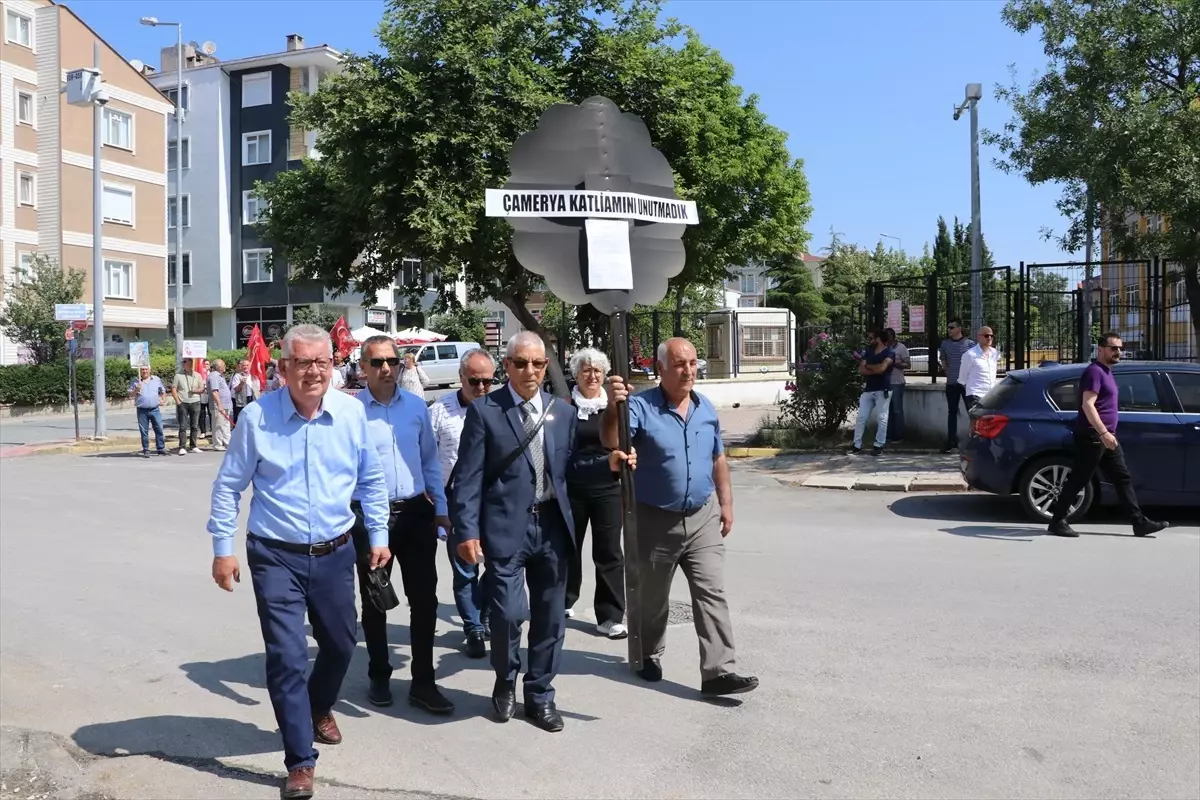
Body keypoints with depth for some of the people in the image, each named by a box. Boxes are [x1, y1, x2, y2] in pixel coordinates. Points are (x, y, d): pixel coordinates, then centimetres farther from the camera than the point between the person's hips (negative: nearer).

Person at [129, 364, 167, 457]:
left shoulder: (156, 379, 10)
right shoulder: (136, 381, 5)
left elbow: (163, 391, 20)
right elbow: (130, 395, 6)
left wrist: (163, 400, 4)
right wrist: (136, 390, -13)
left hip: (155, 409, 1)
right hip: (142, 410, -1)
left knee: (159, 429, 0)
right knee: (144, 432, 1)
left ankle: (161, 448, 8)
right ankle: (146, 450, 7)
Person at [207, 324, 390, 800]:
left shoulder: (352, 413, -5)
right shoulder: (258, 416, -11)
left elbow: (372, 480, 7)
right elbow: (228, 487, -2)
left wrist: (378, 535, 8)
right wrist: (222, 549, -3)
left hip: (335, 554, 3)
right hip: (276, 557, -3)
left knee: (341, 643, 19)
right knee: (287, 657, -4)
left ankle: (319, 709, 49)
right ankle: (300, 761, 12)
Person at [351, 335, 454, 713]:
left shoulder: (417, 406, 5)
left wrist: (440, 509, 11)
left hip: (416, 512, 3)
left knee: (424, 599, 5)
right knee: (374, 600, 12)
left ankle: (423, 683, 18)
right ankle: (379, 677, 31)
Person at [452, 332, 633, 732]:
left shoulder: (562, 413, 10)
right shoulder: (484, 411, -3)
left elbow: (568, 469, 13)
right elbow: (469, 477, -6)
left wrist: (607, 462, -2)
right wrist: (467, 531, -12)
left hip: (552, 526, 4)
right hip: (506, 527, -4)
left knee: (550, 617, 11)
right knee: (508, 613, -7)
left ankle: (540, 694, 29)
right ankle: (505, 683, 23)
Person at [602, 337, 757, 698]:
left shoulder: (706, 408, 5)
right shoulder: (640, 406, -13)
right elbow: (610, 441, -28)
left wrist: (726, 502, 12)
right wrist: (613, 406, -46)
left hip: (703, 518, 4)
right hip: (655, 520, -3)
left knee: (712, 594, -2)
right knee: (652, 597, 14)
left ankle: (719, 670, 2)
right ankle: (649, 656, 35)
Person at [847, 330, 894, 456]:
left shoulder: (889, 353, -5)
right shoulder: (869, 352, 14)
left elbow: (881, 368, -22)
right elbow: (861, 370, 4)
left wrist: (867, 366, -5)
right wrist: (875, 370, -12)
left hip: (882, 390, -6)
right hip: (868, 389, 6)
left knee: (881, 418, -2)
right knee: (861, 418, 1)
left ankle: (879, 446, 5)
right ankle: (857, 446, 5)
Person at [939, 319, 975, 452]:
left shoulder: (969, 344, -5)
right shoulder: (945, 343, 6)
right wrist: (946, 370, 9)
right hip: (951, 383, 4)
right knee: (952, 412, 9)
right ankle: (951, 441, 15)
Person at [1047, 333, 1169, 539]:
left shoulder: (1106, 372, 17)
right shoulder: (1094, 371, -13)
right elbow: (1087, 405, -23)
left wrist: (1108, 434, 23)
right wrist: (1103, 433, -28)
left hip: (1106, 437, 10)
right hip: (1092, 436, -10)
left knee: (1123, 479, 8)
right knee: (1078, 480, -5)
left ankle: (1139, 522, 11)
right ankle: (1057, 521, 2)